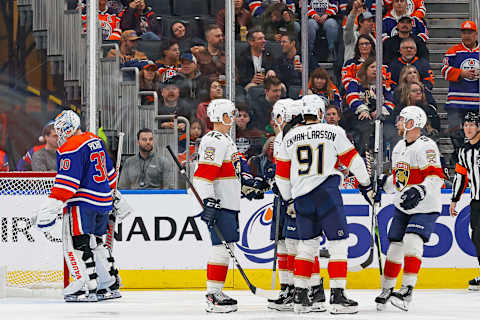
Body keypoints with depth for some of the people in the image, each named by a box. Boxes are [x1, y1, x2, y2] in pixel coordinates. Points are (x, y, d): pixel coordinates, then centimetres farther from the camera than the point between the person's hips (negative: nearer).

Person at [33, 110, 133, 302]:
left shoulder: (71, 148, -13)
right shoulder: (95, 141, 16)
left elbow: (67, 181, -21)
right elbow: (110, 173, 24)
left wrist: (52, 206, -23)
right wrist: (117, 199, 34)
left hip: (83, 203, -9)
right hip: (103, 201, 9)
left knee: (77, 243, -8)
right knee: (95, 243, 17)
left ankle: (87, 287, -14)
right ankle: (110, 285, 19)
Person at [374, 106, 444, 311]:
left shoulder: (426, 146, -17)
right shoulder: (398, 148, 12)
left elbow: (436, 177, -26)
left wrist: (420, 191, -39)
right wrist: (383, 182, 7)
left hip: (425, 208, -8)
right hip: (402, 207, 8)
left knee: (412, 242, -23)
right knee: (395, 246, 7)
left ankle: (407, 290, -25)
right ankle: (386, 290, 20)